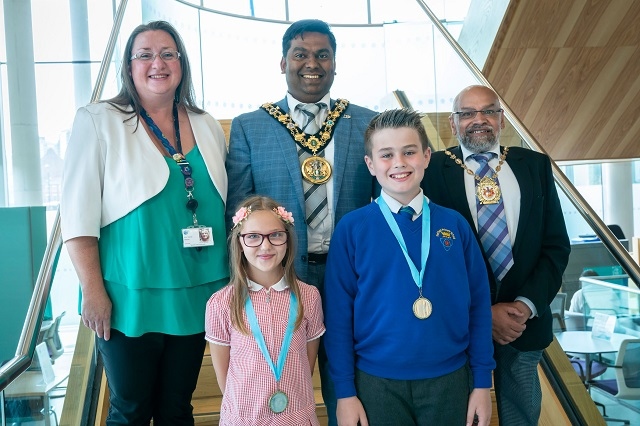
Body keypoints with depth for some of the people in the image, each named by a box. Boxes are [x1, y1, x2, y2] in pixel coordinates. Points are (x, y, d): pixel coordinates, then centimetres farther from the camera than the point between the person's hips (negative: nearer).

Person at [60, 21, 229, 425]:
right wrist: (93, 291, -12)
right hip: (131, 300, -3)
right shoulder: (98, 121, -5)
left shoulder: (207, 127, 8)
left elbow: (226, 206, 13)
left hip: (196, 296, 4)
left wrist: (233, 282, 10)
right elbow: (79, 213, -8)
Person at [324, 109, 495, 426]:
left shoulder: (455, 225, -1)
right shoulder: (352, 228, -7)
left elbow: (478, 304, 2)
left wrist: (483, 381, 2)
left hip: (451, 380, 2)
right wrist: (345, 391, -5)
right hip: (377, 382, -1)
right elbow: (338, 313, -5)